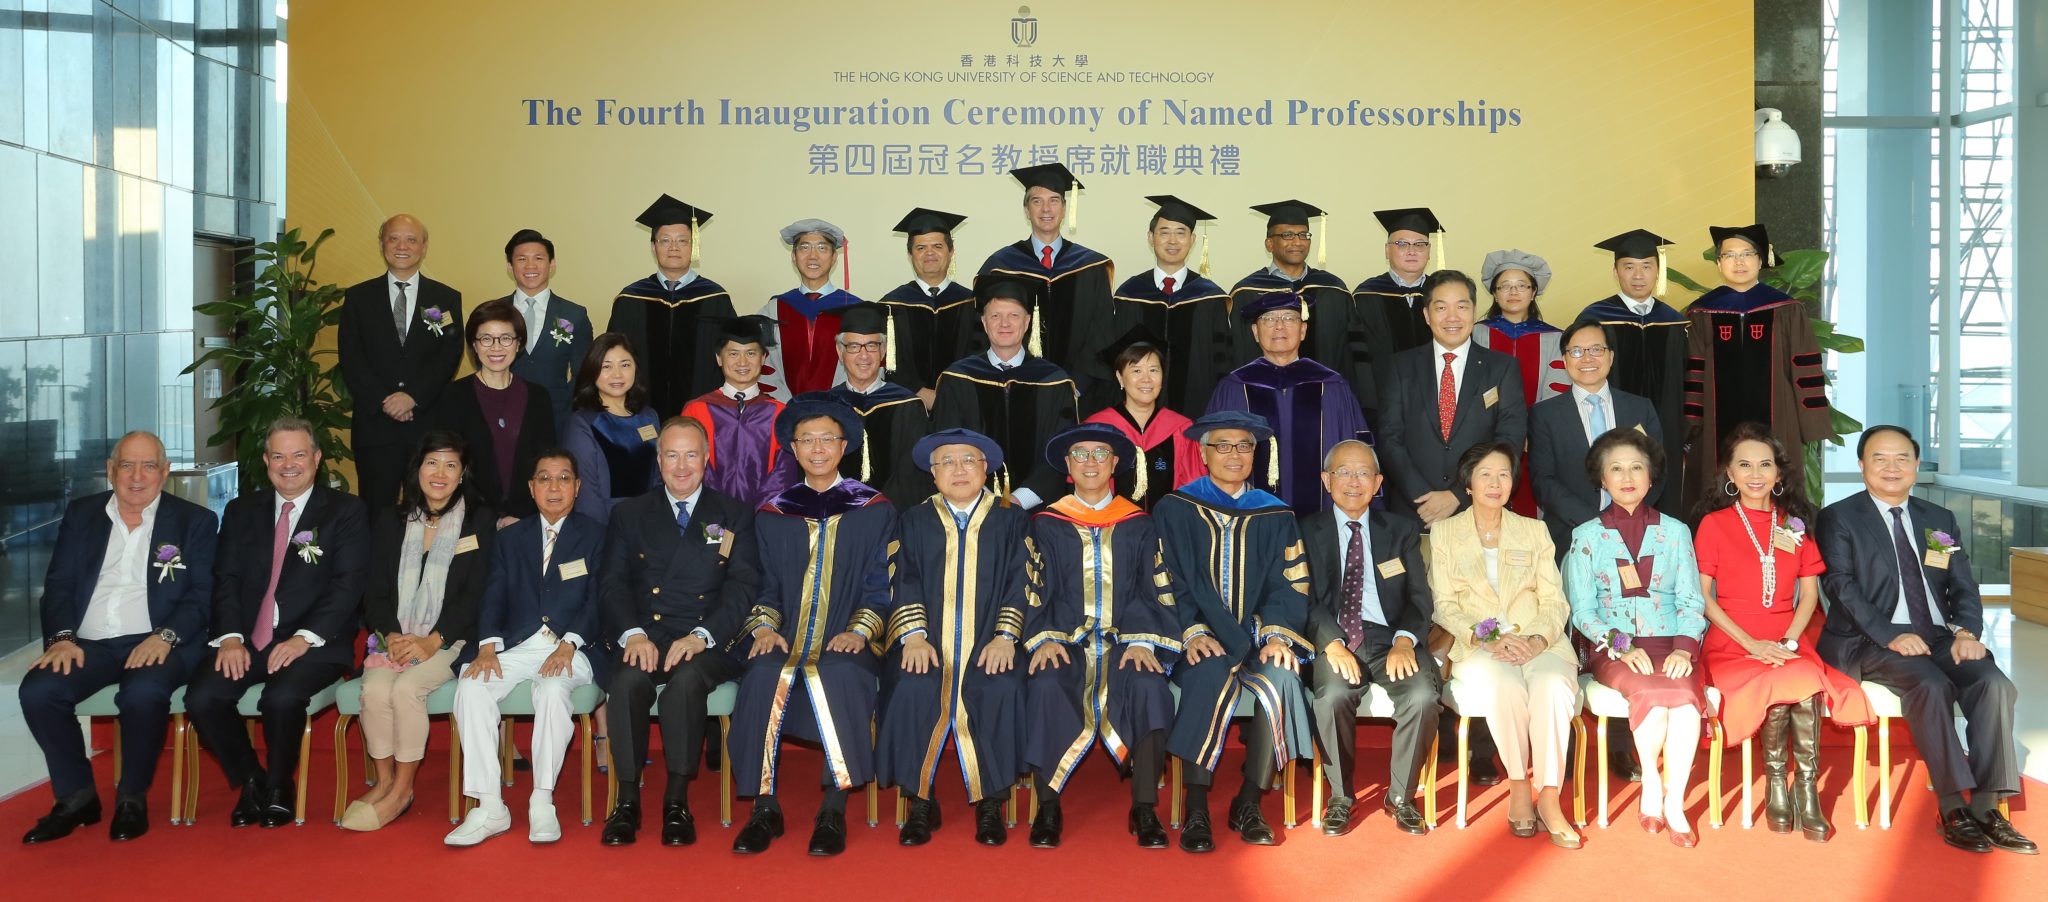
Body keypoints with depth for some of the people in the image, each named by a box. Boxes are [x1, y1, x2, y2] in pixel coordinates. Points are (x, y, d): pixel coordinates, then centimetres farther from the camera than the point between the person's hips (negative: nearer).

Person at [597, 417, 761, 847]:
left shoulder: (735, 516, 12)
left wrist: (701, 637, -16)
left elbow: (743, 586, 0)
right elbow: (611, 583, 7)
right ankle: (627, 801, -19)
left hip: (708, 643, -1)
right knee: (628, 680, -31)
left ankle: (677, 802, -23)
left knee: (686, 679, -34)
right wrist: (632, 634, -13)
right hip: (644, 637, 2)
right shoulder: (629, 514, 17)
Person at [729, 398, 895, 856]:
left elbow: (881, 587, 5)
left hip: (847, 646, -2)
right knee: (763, 674, -32)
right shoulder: (772, 515, 17)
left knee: (839, 674, -36)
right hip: (786, 644, 2)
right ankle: (765, 807, -22)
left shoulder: (876, 511, 11)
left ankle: (833, 812, -28)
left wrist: (859, 631, -12)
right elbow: (766, 588, 15)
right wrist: (764, 628, -5)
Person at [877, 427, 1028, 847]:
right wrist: (914, 635, -12)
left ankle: (990, 803, -16)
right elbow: (904, 582, 4)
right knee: (913, 689, -30)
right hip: (929, 646, 1)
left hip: (989, 646, 0)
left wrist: (1005, 636, -12)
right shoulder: (914, 521, 15)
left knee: (1001, 690, -31)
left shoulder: (1010, 521, 13)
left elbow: (1019, 584, 4)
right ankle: (920, 803, -15)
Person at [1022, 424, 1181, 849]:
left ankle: (1144, 809, -20)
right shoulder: (1047, 524, 10)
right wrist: (1045, 638, -14)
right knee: (1046, 686, -33)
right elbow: (1035, 591, 4)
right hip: (1065, 641, 0)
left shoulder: (1139, 525, 11)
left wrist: (1142, 640, -12)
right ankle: (1048, 806, -20)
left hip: (1125, 640, 1)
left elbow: (1154, 591, 5)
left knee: (1148, 687, -31)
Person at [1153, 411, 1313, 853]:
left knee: (1279, 679, -30)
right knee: (1213, 676, -35)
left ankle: (1248, 804, -14)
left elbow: (1290, 584, 6)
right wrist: (1192, 632, -17)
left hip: (1257, 636, 2)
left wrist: (1278, 633, -13)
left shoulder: (1276, 515, 13)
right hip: (1200, 640, -2)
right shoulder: (1175, 510, 6)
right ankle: (1195, 808, -26)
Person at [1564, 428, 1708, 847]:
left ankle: (1673, 803, -19)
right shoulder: (1586, 536, 9)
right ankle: (1651, 783, -8)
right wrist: (1620, 647, -15)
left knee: (1687, 694, -31)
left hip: (1669, 645, 1)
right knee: (1652, 691, -32)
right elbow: (1582, 609, 1)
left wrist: (1684, 648, -12)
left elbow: (1691, 602, 6)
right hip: (1613, 649, -1)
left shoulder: (1674, 531, 14)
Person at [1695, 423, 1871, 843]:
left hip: (1788, 643, 3)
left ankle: (1807, 788, -20)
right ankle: (1777, 783, -12)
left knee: (1806, 681, -32)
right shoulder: (1714, 524, 5)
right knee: (1784, 684, -32)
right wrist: (1751, 643, -12)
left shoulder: (1794, 523, 15)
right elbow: (1702, 594, -2)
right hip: (1732, 645, -2)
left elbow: (1809, 593, 10)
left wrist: (1789, 641, -8)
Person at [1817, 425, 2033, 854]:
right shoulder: (1839, 518, 3)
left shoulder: (1940, 520, 18)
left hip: (1938, 637, 5)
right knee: (1931, 685, -31)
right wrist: (1892, 635, -21)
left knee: (1994, 683, -23)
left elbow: (1964, 587, 12)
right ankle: (1956, 809, -23)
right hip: (1871, 642, -5)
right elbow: (1840, 585, -9)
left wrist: (1966, 631, -10)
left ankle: (1985, 807, -19)